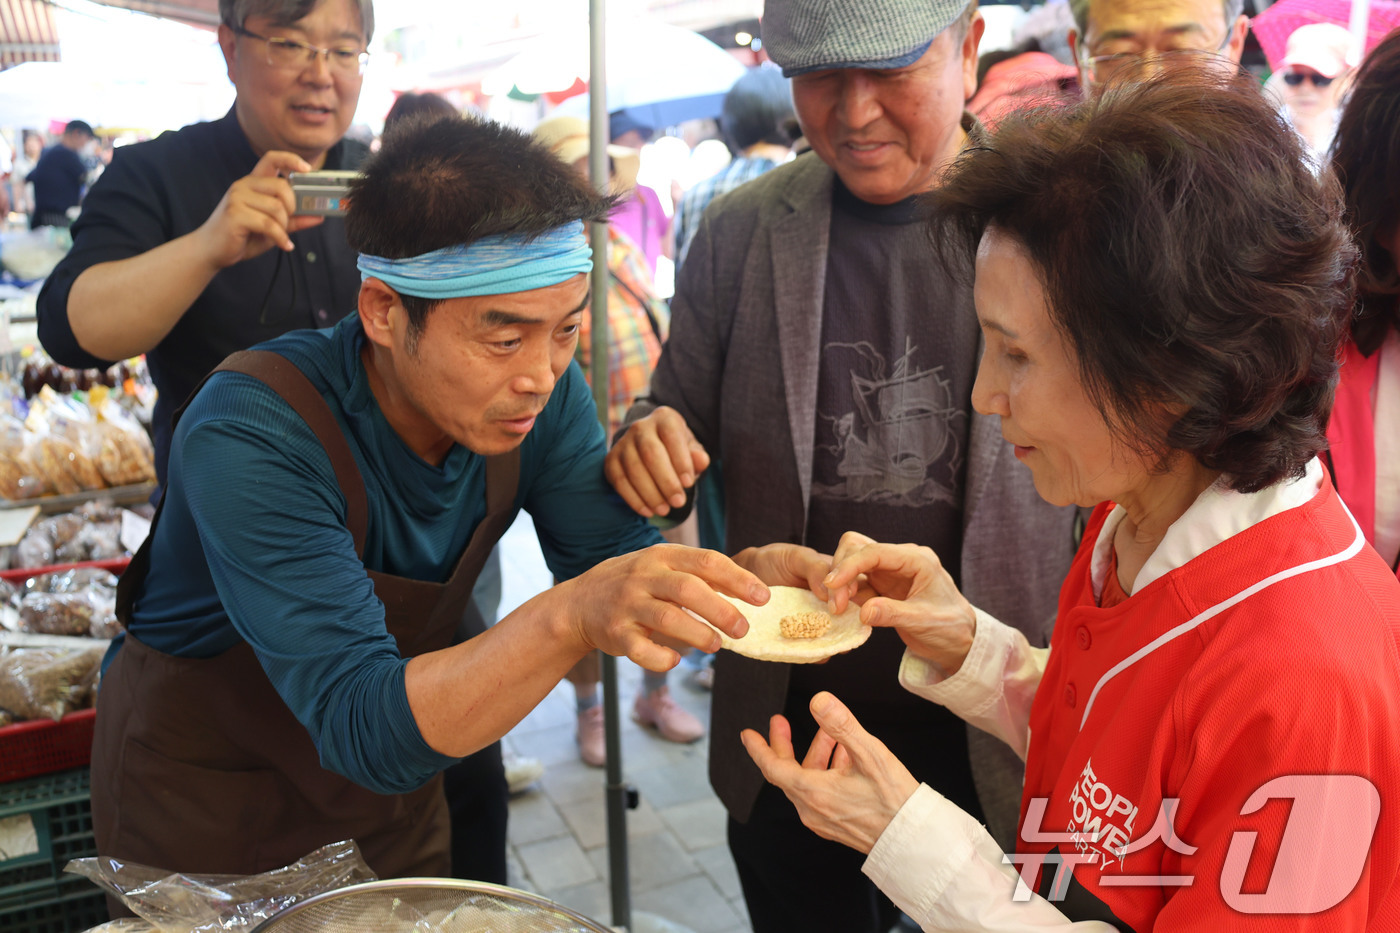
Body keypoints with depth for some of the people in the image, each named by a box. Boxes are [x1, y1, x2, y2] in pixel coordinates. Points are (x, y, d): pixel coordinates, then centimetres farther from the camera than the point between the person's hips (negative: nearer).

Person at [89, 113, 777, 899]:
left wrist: (744, 579, -35)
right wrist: (571, 618, -55)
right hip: (205, 808, -4)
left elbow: (618, 557, -15)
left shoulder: (540, 391, -18)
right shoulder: (252, 440, -34)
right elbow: (362, 725, -39)